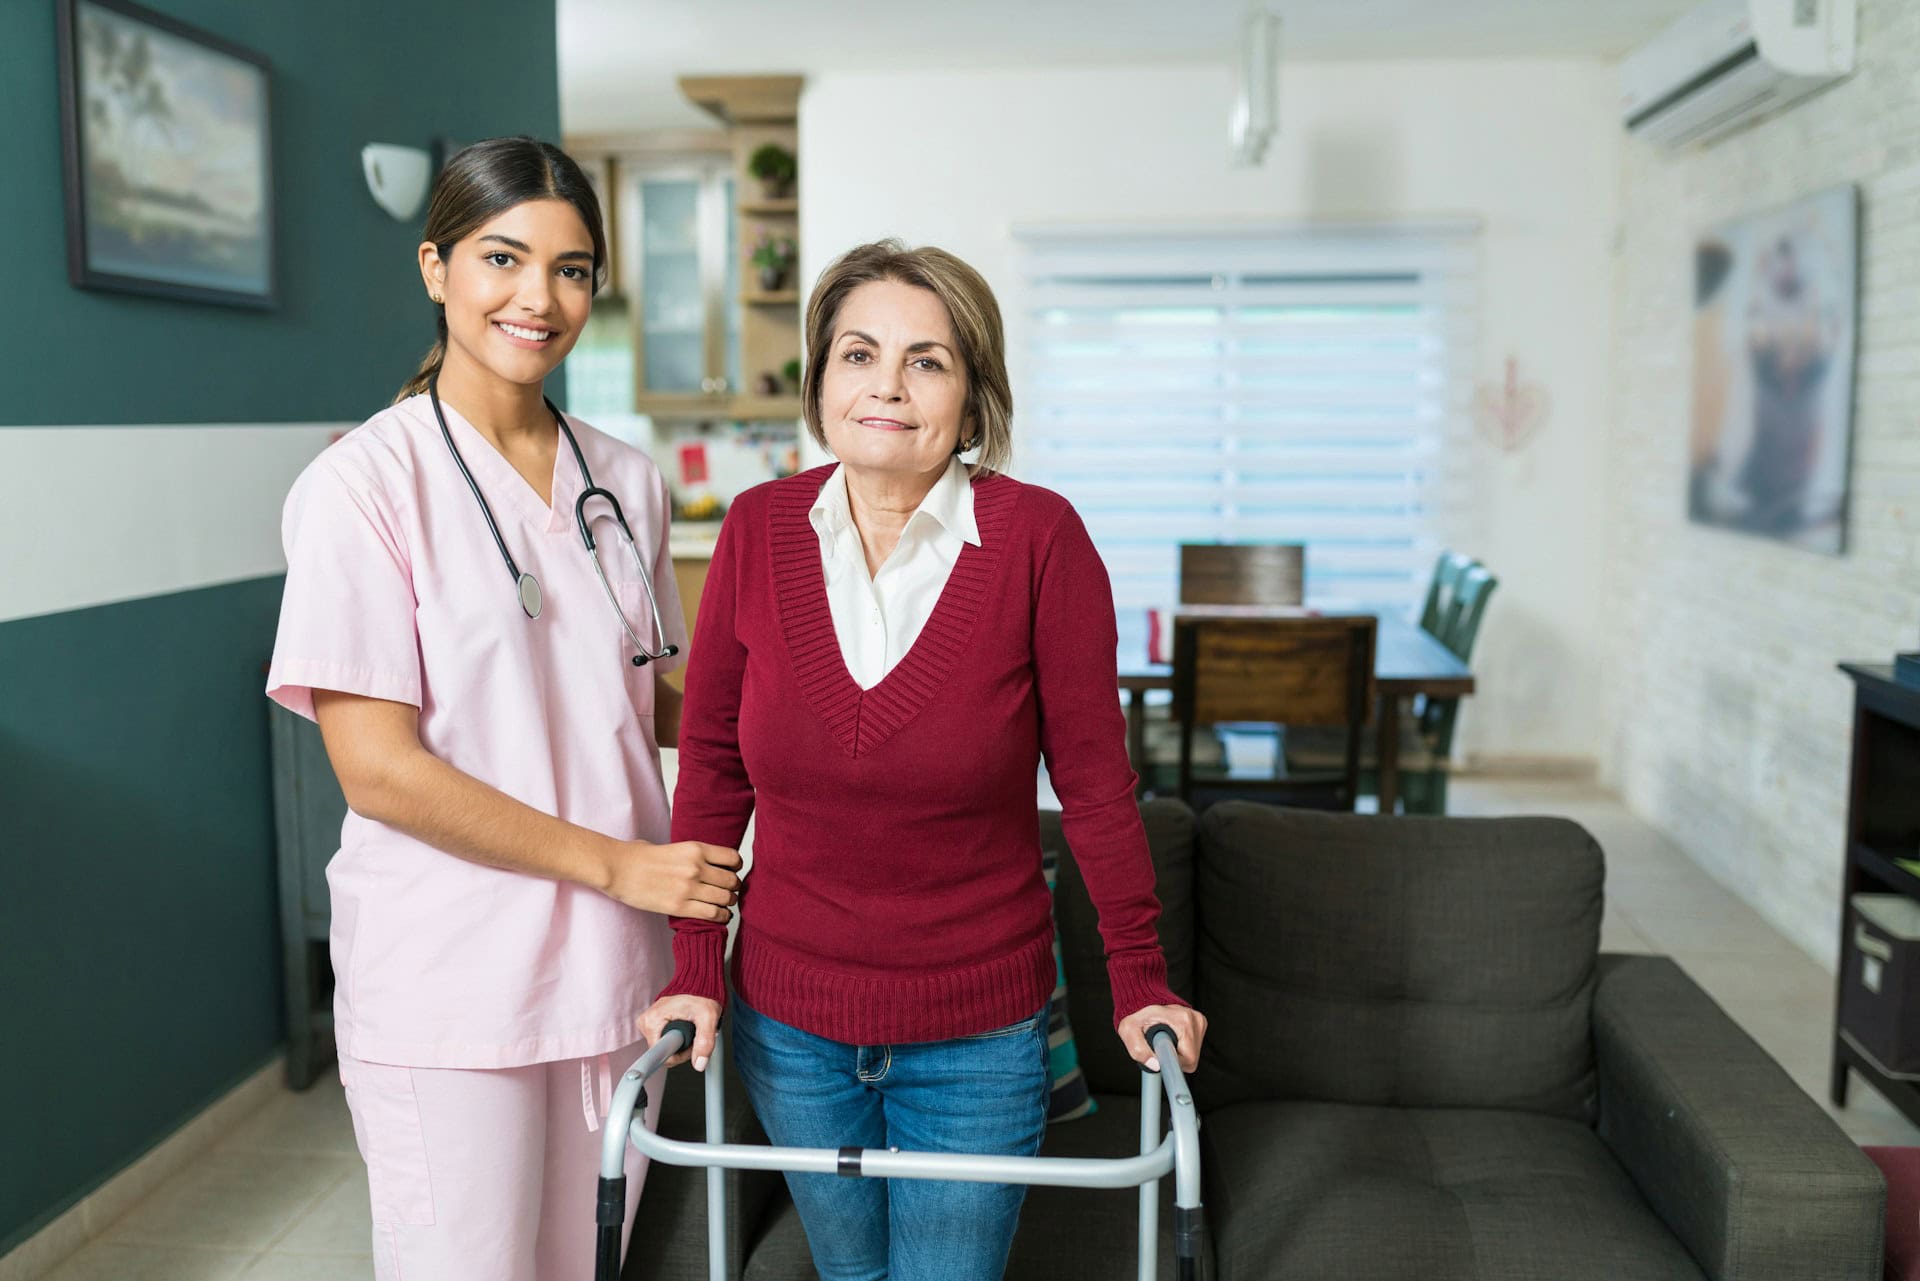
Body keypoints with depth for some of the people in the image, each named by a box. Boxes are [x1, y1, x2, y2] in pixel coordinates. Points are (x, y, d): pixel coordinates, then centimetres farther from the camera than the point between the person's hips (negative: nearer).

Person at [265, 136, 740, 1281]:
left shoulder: (627, 482, 8)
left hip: (616, 971, 5)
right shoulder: (366, 481, -10)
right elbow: (379, 768, -14)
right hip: (451, 982, -5)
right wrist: (616, 863, -14)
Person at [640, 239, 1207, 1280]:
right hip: (788, 1020, 3)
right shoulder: (760, 528, -7)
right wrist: (695, 968, 1)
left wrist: (1140, 979, -5)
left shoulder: (1037, 536, -15)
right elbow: (712, 760, 1)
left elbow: (1093, 775, -8)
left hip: (975, 1037, -3)